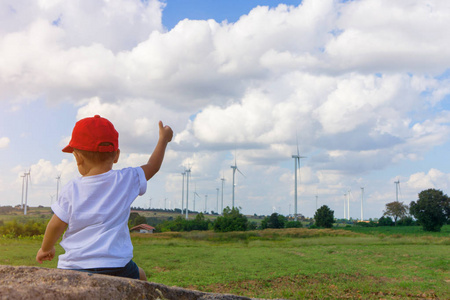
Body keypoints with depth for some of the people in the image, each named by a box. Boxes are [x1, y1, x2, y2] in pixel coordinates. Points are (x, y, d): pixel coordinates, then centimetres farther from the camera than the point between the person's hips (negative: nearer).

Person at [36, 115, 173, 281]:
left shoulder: (72, 189, -2)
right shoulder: (127, 180, -2)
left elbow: (56, 225, 3)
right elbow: (152, 166, 15)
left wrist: (46, 248, 23)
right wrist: (164, 138, 31)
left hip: (74, 265, -1)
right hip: (116, 265, 2)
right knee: (139, 276, 28)